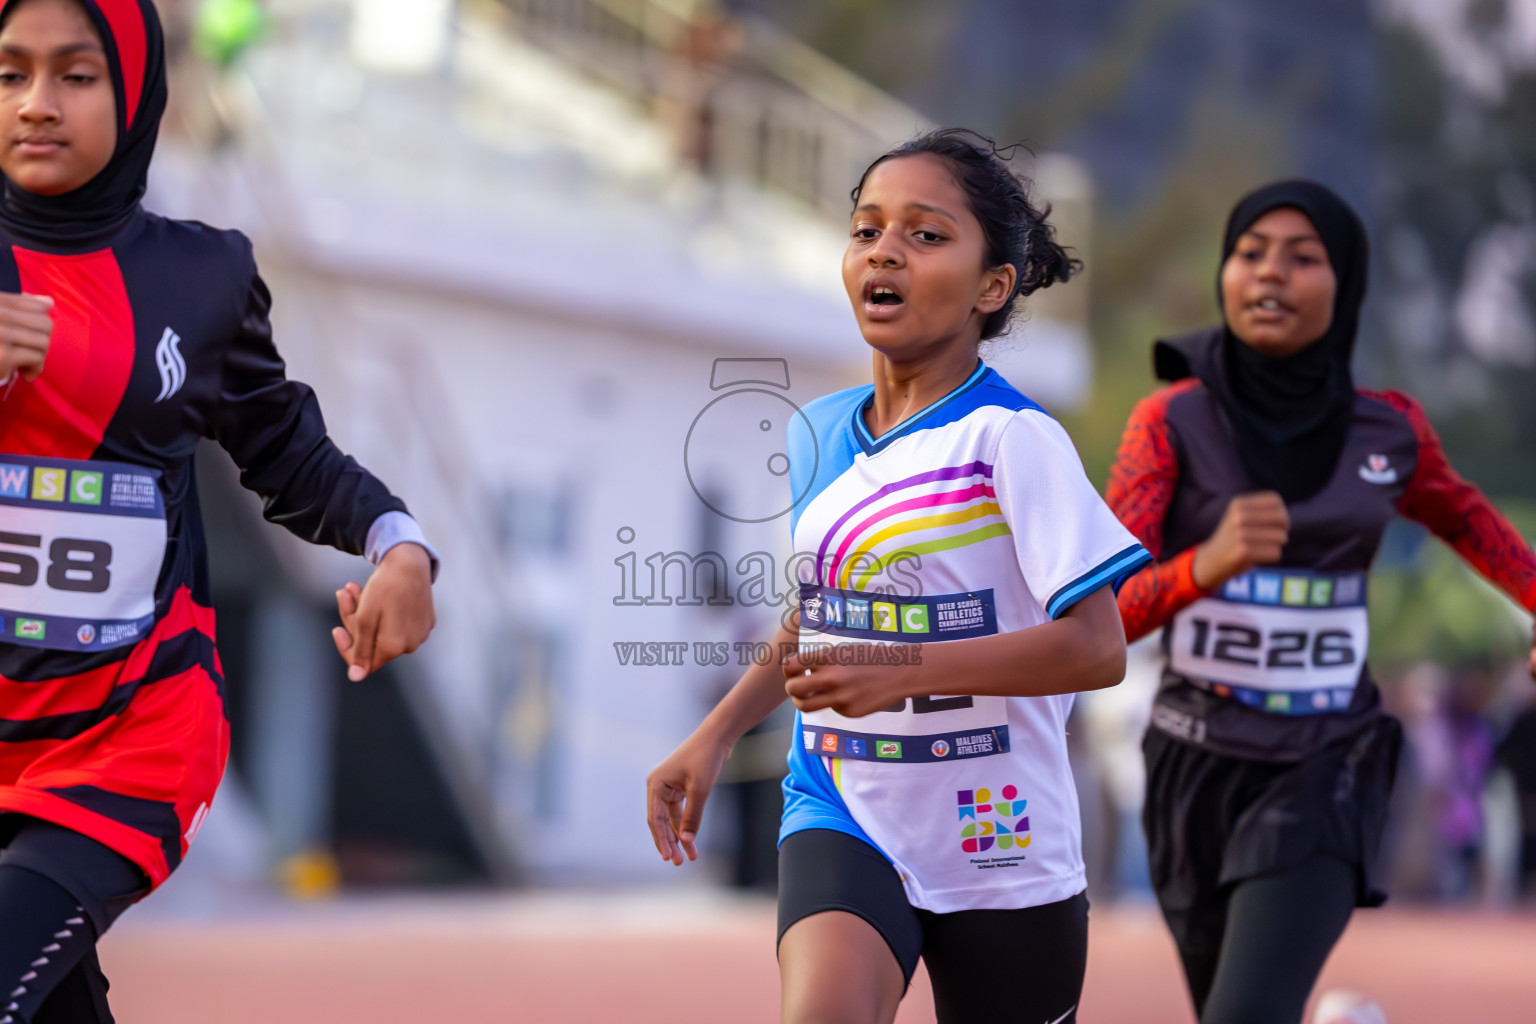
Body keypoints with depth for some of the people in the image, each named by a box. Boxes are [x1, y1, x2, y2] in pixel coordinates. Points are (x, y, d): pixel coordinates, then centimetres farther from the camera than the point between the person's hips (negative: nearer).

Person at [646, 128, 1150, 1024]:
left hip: (998, 846, -3)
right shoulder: (817, 434, 8)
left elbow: (1097, 648, -19)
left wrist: (902, 669, -27)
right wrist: (715, 738, 19)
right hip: (843, 816, 3)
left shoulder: (1011, 438, -12)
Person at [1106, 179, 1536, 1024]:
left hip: (1326, 772, -1)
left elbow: (1461, 516, 22)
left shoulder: (1387, 427, -2)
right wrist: (1207, 564, -39)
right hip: (1197, 766, 1)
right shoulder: (1171, 421, -10)